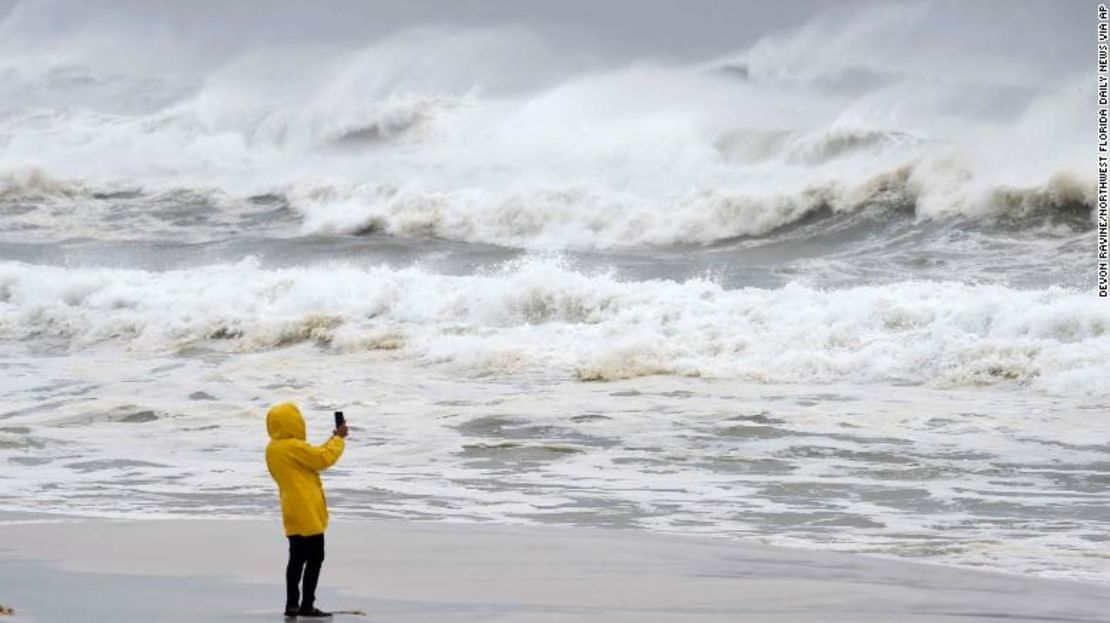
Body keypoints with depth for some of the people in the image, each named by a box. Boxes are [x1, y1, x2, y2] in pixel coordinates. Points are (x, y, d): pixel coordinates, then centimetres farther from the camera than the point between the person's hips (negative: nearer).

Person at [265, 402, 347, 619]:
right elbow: (323, 459, -15)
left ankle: (292, 604, 15)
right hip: (307, 511, -9)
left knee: (297, 558, 14)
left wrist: (332, 441, 17)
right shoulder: (295, 447, -18)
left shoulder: (273, 449, 11)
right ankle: (307, 605, -5)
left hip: (293, 513, 9)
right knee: (315, 557, -3)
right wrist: (338, 439, -1)